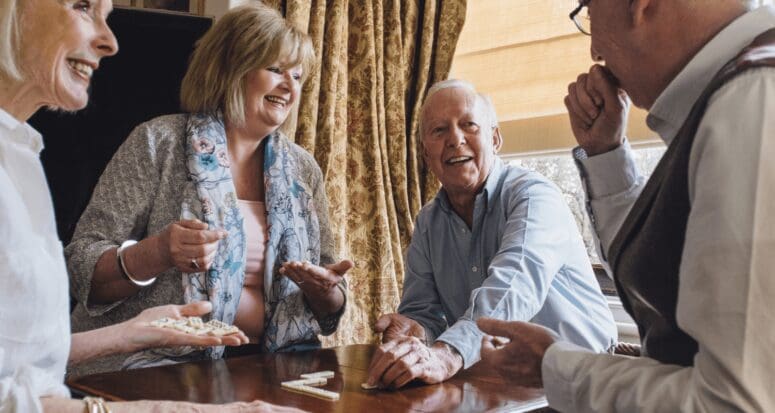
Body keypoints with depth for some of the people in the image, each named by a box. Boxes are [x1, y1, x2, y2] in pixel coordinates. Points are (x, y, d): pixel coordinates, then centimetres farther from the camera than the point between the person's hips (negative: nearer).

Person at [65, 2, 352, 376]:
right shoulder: (158, 143, -3)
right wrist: (157, 254, -25)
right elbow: (82, 270, -6)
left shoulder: (304, 170, 10)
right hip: (155, 360, -4)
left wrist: (322, 289, -9)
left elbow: (328, 315, 14)